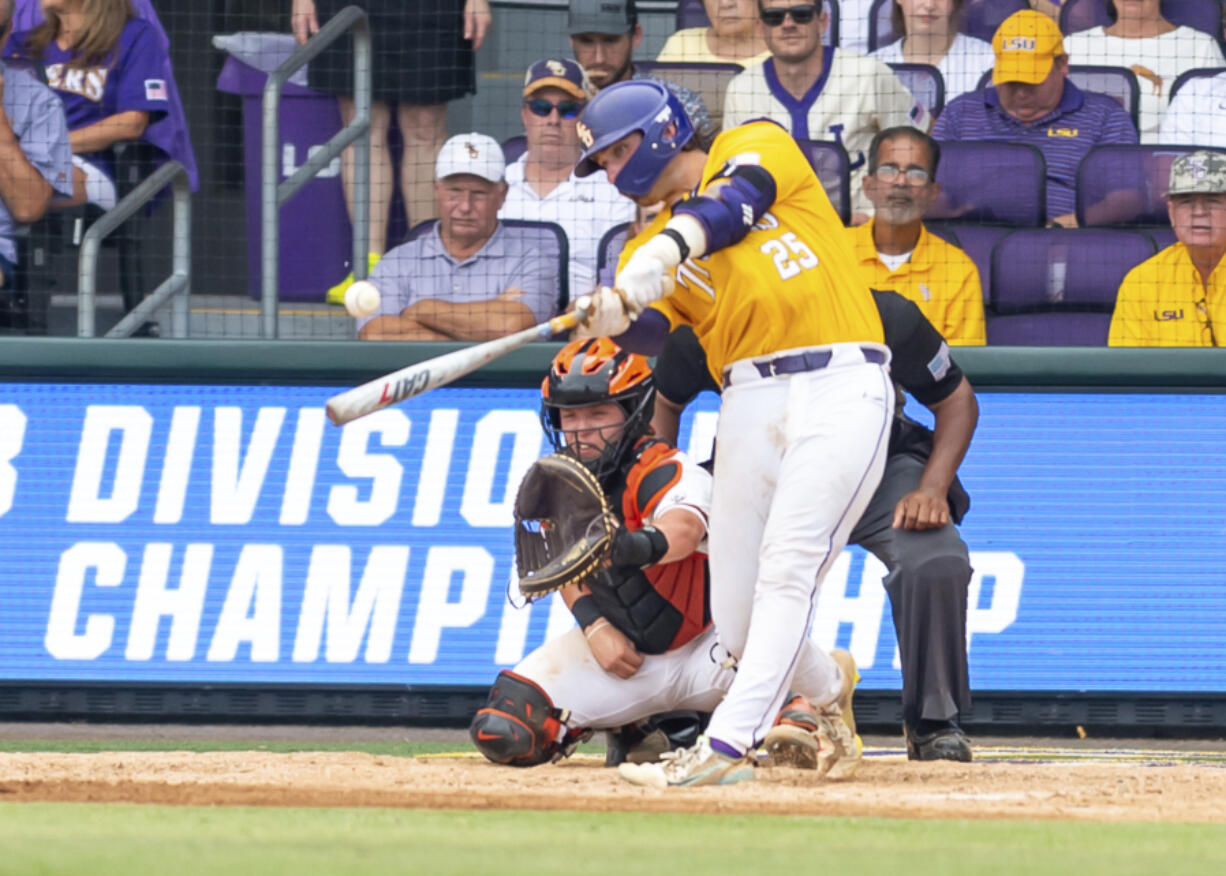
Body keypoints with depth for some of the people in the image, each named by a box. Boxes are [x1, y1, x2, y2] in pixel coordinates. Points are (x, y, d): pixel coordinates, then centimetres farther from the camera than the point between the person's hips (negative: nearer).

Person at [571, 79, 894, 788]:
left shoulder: (757, 145, 9)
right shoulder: (649, 248, 18)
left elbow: (733, 201, -14)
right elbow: (651, 332, -2)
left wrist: (667, 247, -32)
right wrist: (616, 316, -25)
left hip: (841, 387, -6)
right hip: (751, 404, 6)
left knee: (787, 569, -19)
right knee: (737, 627, 3)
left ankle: (726, 744, -26)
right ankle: (825, 682, 33)